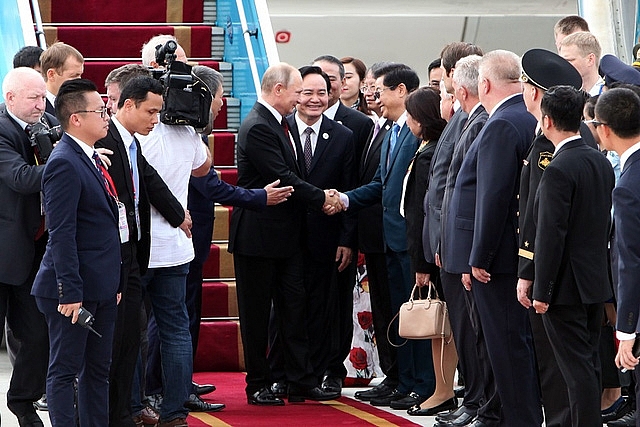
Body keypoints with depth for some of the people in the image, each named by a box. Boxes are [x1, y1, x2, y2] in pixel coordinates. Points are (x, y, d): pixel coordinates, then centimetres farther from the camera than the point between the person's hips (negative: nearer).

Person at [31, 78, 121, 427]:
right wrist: (70, 291, -23)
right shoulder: (64, 164, -16)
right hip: (75, 289, -10)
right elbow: (61, 234, -20)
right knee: (65, 371, -2)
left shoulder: (92, 159, 14)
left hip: (102, 287, 10)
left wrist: (114, 281, 18)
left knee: (98, 370, 13)